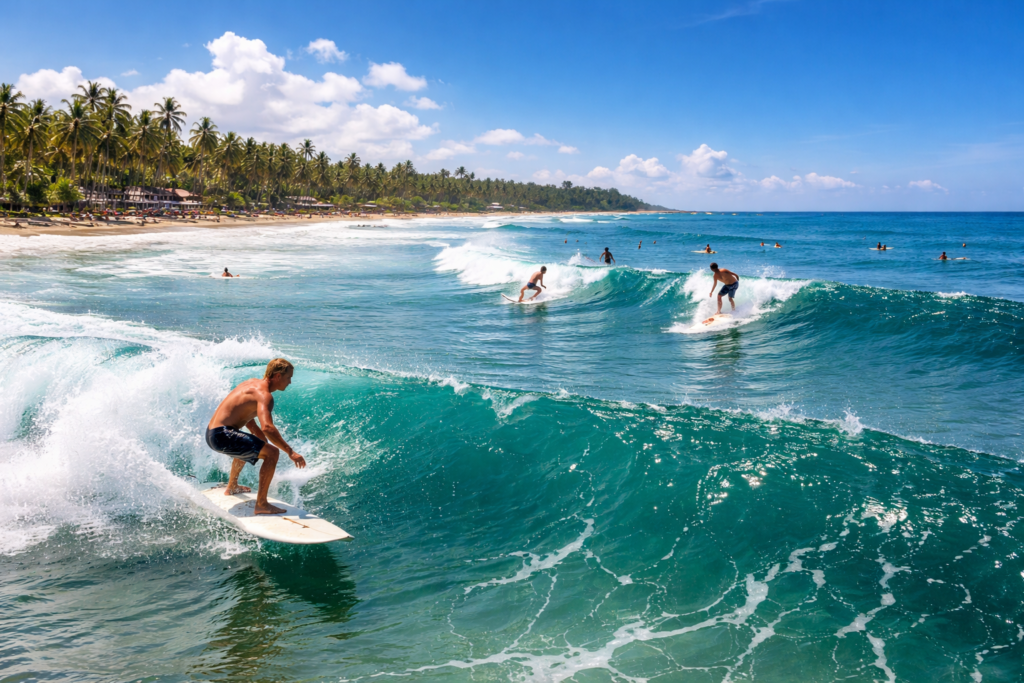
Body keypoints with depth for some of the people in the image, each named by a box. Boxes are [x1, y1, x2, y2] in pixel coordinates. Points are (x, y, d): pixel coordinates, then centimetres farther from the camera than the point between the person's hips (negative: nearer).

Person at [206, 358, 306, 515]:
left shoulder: (253, 383, 13)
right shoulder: (264, 395, -17)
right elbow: (267, 427, -33)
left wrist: (261, 436, 23)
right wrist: (290, 452, -31)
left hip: (212, 433, 11)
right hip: (222, 435, -11)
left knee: (247, 445, 40)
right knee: (272, 453, -17)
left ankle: (232, 487, 59)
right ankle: (261, 505, -15)